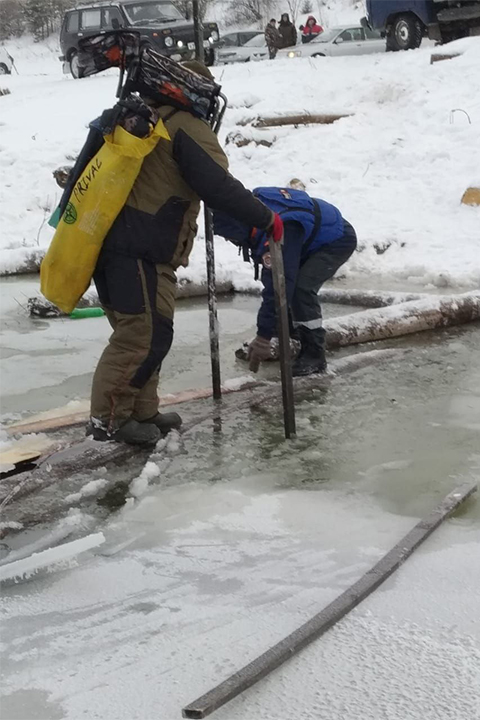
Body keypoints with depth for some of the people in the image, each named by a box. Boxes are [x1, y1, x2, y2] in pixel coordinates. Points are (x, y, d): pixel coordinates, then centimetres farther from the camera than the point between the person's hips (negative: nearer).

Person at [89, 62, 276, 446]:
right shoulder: (188, 127, -6)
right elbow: (219, 187, -15)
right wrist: (266, 218, -8)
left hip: (112, 242, 10)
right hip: (140, 251, -10)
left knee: (141, 331, 16)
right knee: (145, 334, -6)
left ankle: (141, 413, 22)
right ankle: (109, 418, -3)